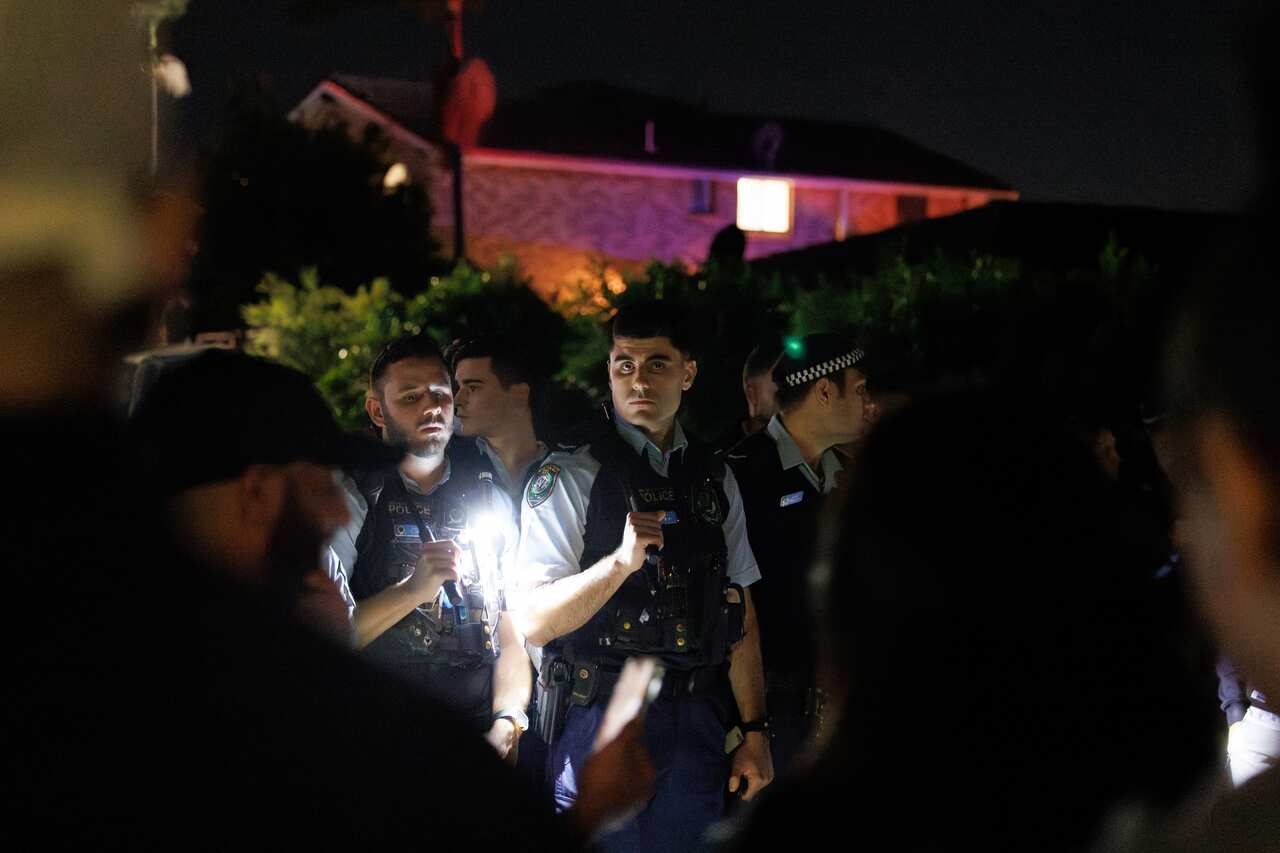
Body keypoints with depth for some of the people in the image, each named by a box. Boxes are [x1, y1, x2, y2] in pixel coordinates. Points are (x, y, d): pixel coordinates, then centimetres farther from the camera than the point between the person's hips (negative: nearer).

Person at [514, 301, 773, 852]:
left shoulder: (715, 480, 12)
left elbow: (739, 613, 14)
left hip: (695, 723, 4)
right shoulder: (569, 476, -3)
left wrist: (754, 730, 9)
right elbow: (533, 621, -11)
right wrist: (621, 560, -25)